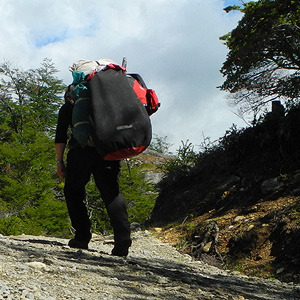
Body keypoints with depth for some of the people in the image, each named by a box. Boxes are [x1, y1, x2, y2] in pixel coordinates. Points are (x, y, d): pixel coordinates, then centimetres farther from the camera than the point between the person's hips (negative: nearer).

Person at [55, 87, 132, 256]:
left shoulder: (68, 107, 23)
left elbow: (61, 135, 11)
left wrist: (60, 161, 9)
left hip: (81, 150, -2)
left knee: (73, 192, 14)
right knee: (112, 193, -3)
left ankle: (82, 237, 6)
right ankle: (123, 236, -22)